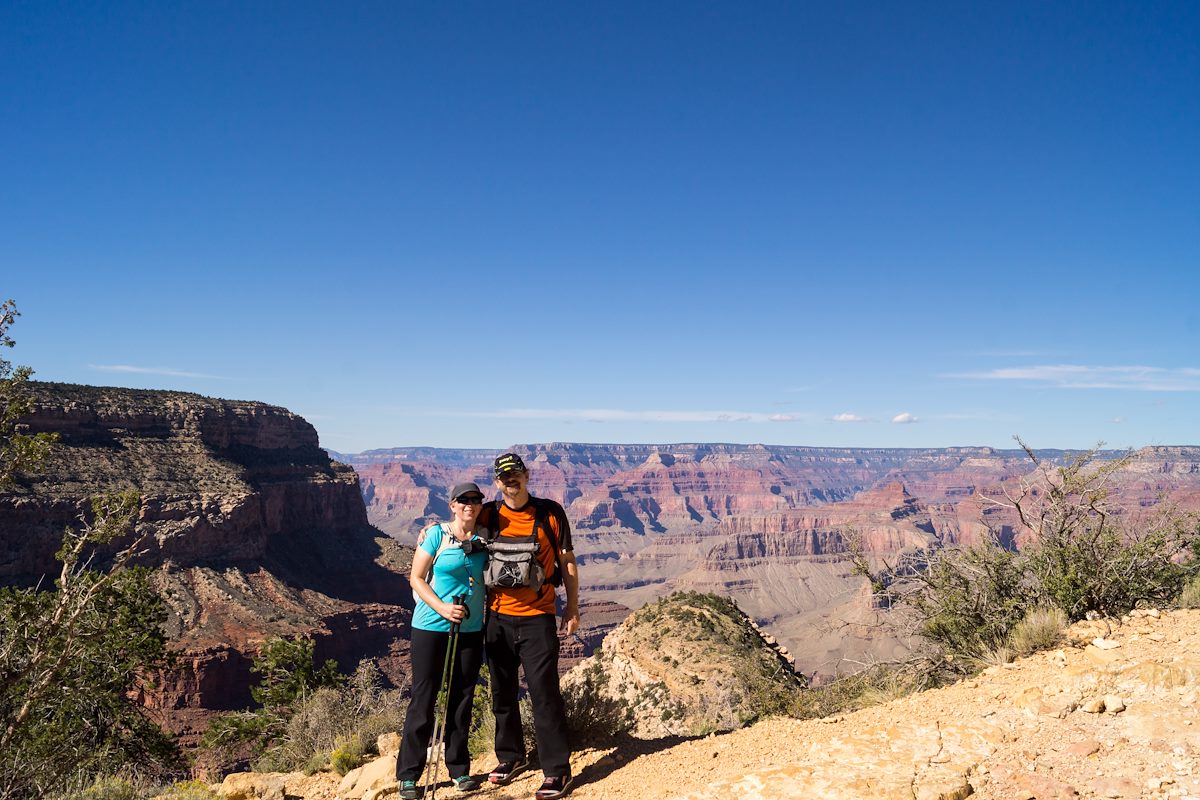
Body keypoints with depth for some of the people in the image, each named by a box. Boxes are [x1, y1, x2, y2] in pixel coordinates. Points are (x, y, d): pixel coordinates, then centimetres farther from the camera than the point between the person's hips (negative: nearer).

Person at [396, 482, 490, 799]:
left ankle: (459, 769, 24)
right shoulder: (436, 534, -8)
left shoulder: (484, 538, 3)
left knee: (462, 699, 10)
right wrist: (443, 608, -18)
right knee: (423, 699, 2)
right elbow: (416, 578, -7)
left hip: (471, 629, 3)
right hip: (431, 627, -3)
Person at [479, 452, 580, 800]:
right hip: (497, 618, 3)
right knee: (502, 693, 14)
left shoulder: (550, 513, -3)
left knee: (544, 693, -5)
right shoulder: (489, 515, 2)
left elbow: (567, 561, 3)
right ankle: (511, 757, 32)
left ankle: (557, 770, 6)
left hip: (536, 618, -3)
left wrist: (572, 608, 3)